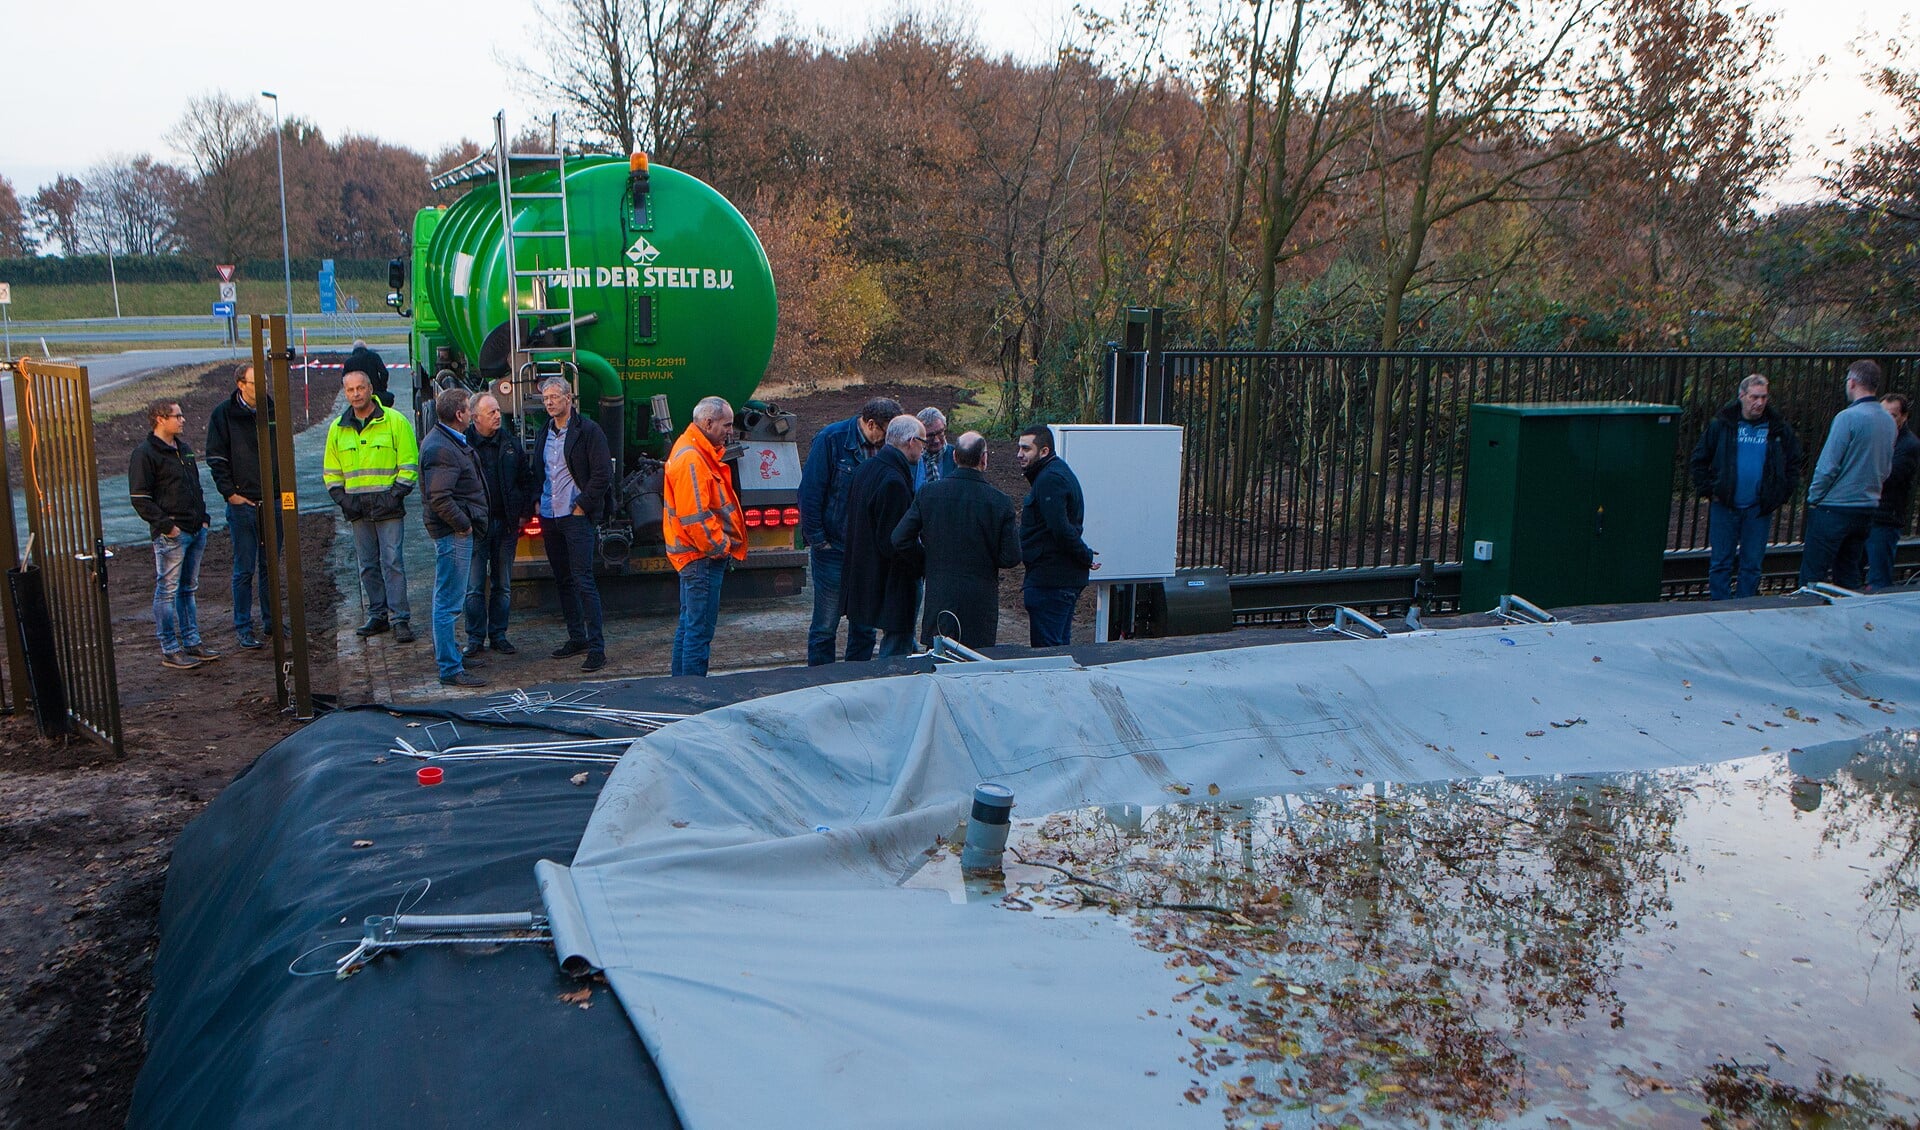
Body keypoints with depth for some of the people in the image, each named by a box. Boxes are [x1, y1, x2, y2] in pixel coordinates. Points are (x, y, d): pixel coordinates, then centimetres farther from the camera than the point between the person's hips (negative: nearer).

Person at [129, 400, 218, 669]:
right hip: (170, 536, -8)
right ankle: (169, 651, 3)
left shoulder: (183, 450, 17)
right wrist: (167, 526, -17)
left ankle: (192, 642, 22)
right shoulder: (144, 454, -9)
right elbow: (140, 500, -13)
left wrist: (203, 518, 14)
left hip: (196, 532, 8)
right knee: (167, 591, -2)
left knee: (188, 589, 15)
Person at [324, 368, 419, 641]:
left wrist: (396, 494, -11)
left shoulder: (395, 421, -1)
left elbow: (410, 464, -2)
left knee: (392, 562, -7)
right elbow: (331, 470, 18)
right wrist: (341, 497, 3)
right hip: (356, 508, 4)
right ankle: (378, 615, 17)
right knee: (368, 565, 9)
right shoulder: (337, 428, 12)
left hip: (388, 506, -4)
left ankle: (400, 618, -4)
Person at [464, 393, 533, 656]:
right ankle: (475, 638, 10)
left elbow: (525, 477, 12)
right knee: (475, 586, 0)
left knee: (502, 585, 9)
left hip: (506, 524, 4)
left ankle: (498, 635, 18)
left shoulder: (510, 441, 7)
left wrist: (524, 513, 5)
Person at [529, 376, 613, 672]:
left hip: (577, 517, -7)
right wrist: (538, 501, 10)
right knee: (562, 580, 12)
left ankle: (596, 647, -8)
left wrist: (582, 505, -11)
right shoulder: (544, 433, 14)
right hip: (549, 517, 7)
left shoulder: (588, 430, -7)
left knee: (583, 580, -10)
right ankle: (576, 637, 22)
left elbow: (603, 474, -11)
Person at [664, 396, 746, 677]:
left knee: (688, 623, 18)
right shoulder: (691, 459, -21)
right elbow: (694, 517, -25)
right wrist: (720, 546, -15)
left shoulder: (698, 452, 13)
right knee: (700, 630, -5)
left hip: (695, 555, 11)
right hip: (703, 556, -11)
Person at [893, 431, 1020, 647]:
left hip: (938, 599, 2)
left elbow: (899, 540, -2)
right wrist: (1016, 530, 12)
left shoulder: (928, 493, -3)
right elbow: (1011, 558, -7)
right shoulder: (1000, 502, -9)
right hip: (980, 603, -2)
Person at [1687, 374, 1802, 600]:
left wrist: (1781, 495, 3)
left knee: (1752, 564, 7)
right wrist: (1708, 490, -2)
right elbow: (1699, 460, 6)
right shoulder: (1721, 425, -1)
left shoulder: (1779, 429, 4)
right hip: (1724, 506, -1)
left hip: (1759, 509, 1)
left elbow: (1793, 464, 13)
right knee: (1720, 563, 3)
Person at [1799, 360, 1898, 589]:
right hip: (1868, 508, 8)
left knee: (1811, 577, -3)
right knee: (1849, 577, 15)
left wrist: (1813, 498, -5)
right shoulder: (1889, 421, 8)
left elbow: (1828, 465, -15)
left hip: (1835, 508, -8)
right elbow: (1886, 468, 17)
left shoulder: (1849, 417, -15)